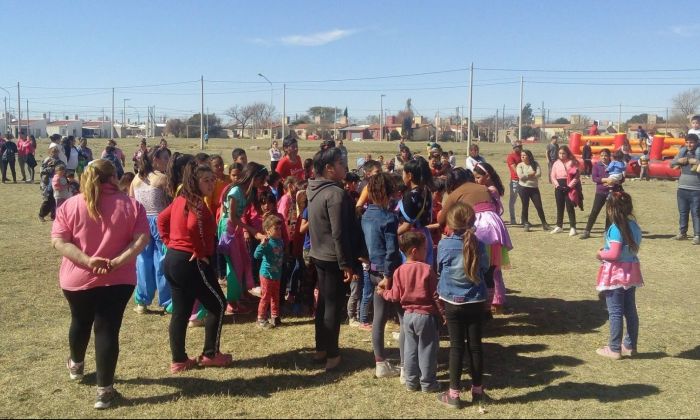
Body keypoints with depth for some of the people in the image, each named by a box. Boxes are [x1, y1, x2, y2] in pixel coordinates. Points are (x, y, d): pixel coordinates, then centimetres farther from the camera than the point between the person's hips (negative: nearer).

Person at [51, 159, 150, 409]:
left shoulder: (70, 205, -4)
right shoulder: (131, 205, -7)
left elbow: (58, 242, -12)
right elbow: (142, 239, -15)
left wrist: (87, 261, -18)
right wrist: (117, 262, -19)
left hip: (77, 278, 2)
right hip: (117, 280, -2)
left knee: (80, 322, 25)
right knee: (107, 329, 4)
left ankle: (76, 366, 50)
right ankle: (104, 391, 6)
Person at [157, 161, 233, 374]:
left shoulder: (180, 200, 11)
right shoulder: (197, 203, -17)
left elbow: (162, 219, 21)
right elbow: (194, 226, -35)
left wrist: (170, 242, 17)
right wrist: (200, 252, -21)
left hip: (173, 260, 9)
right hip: (190, 263, -9)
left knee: (180, 310, 13)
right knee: (218, 304, 5)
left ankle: (179, 360, 19)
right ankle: (210, 354, 12)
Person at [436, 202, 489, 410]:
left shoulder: (444, 245, -13)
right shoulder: (478, 244, -6)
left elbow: (439, 270, 1)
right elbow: (485, 268, 8)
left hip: (453, 303, -2)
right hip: (476, 302, 2)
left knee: (456, 347, 5)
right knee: (475, 346, 11)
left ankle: (454, 394, 12)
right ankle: (477, 391, 23)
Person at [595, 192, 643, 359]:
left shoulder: (616, 228, -20)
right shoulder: (634, 226, 4)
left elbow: (614, 254, -24)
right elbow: (633, 249, 13)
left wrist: (601, 254, -5)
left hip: (616, 273, -8)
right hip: (631, 272, 8)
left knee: (615, 312, 1)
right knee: (630, 310, 15)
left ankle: (614, 349, 9)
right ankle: (630, 346, 26)